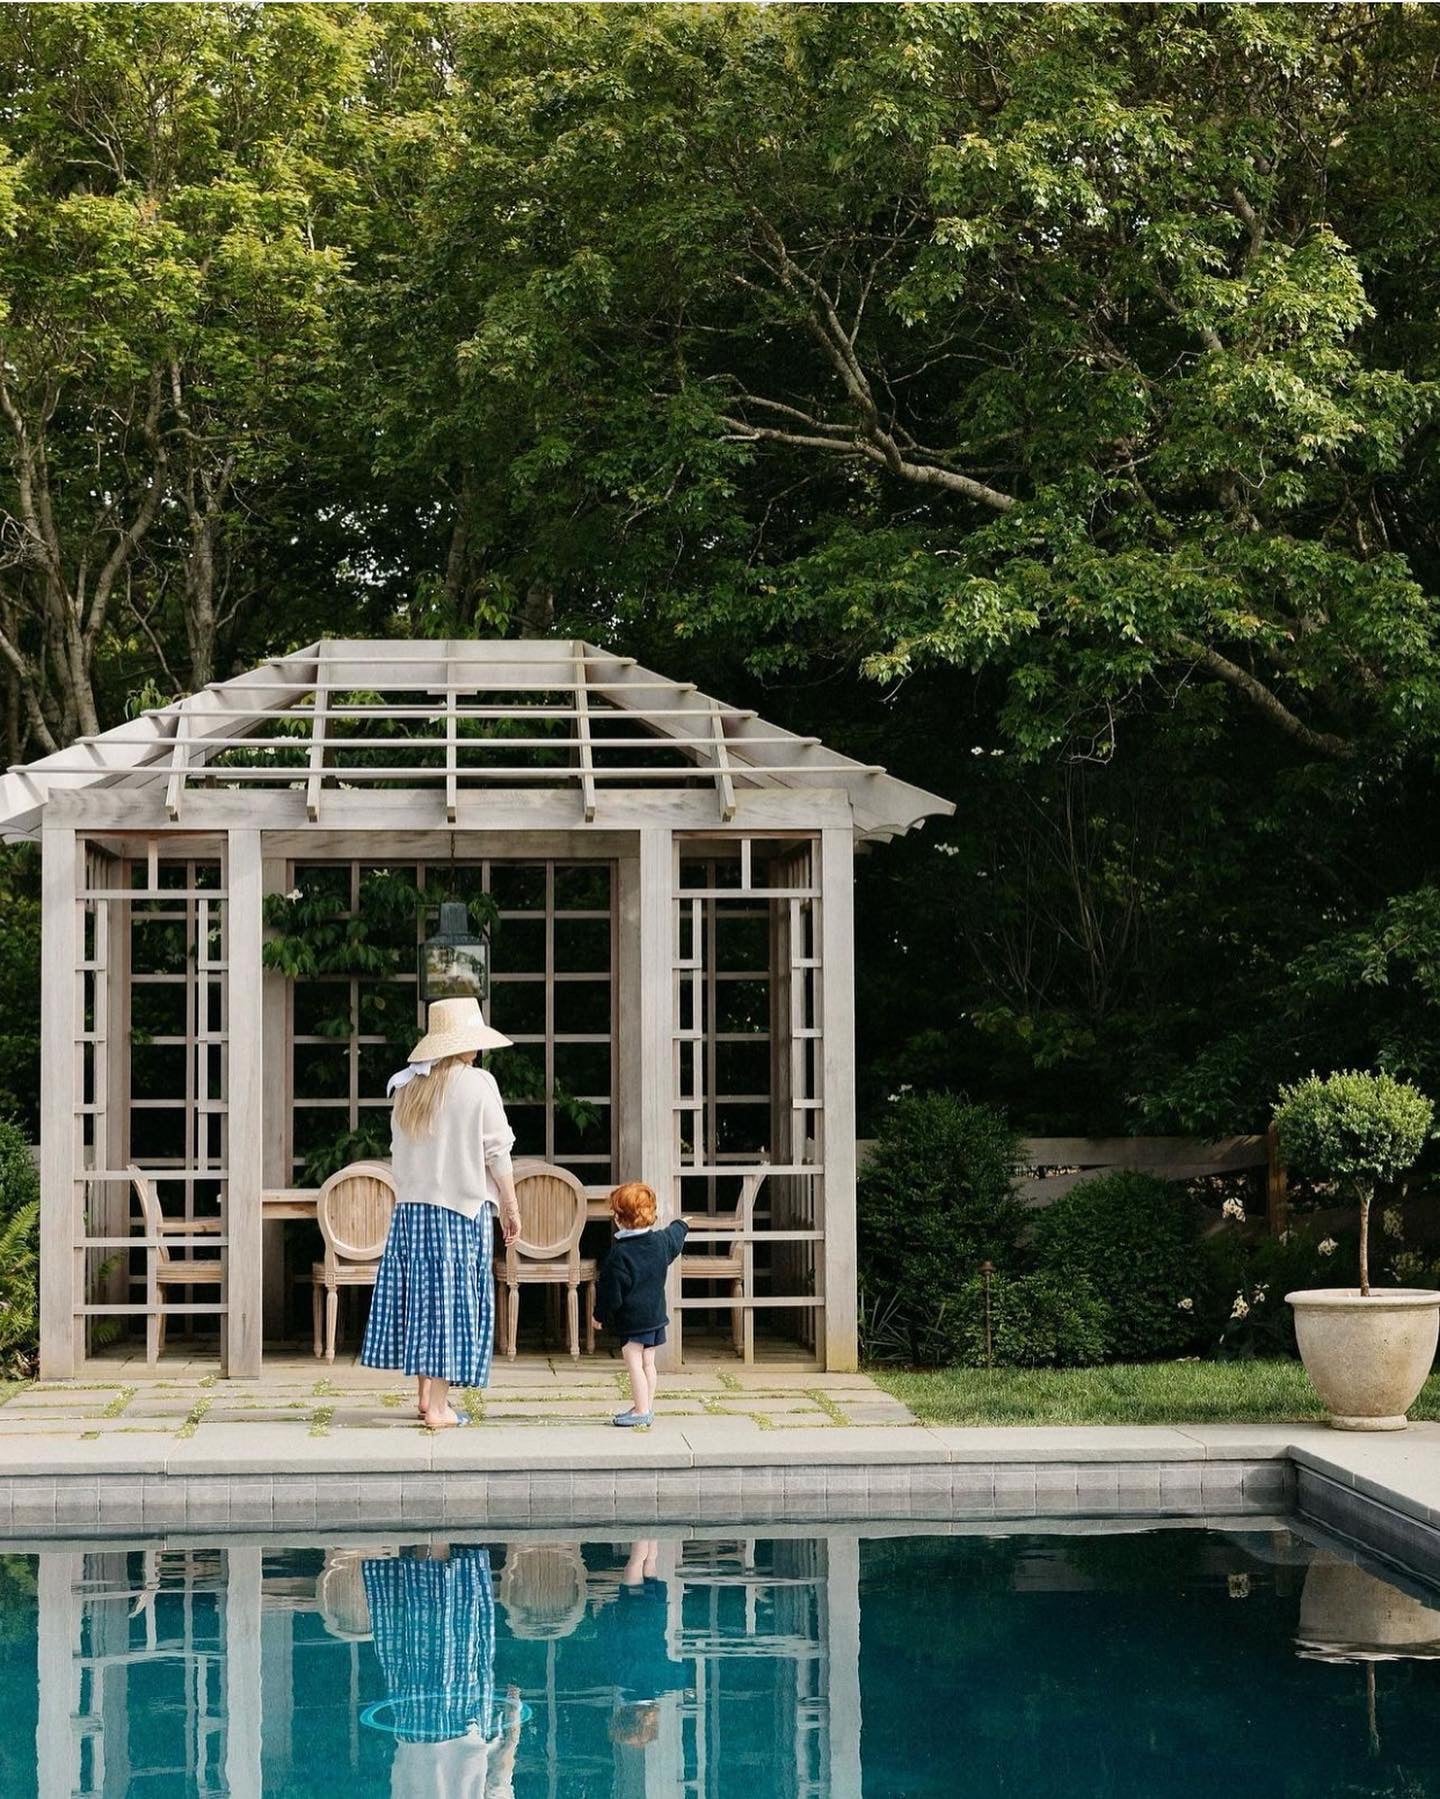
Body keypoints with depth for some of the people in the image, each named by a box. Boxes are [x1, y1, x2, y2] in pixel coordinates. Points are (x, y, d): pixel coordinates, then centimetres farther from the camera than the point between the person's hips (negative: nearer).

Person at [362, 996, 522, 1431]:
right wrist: (509, 1207, 1)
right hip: (461, 1206, -5)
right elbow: (497, 1152, -8)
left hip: (411, 1205, 5)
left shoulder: (407, 1087, 7)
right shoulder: (477, 1084, -8)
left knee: (423, 1292, 14)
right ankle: (438, 1407, -2)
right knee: (453, 1297, -2)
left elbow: (399, 1152, 13)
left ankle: (425, 1394, 20)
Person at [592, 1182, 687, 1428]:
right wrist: (682, 1225, 49)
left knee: (634, 1363, -3)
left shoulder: (619, 1253, -19)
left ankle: (641, 1412, -3)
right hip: (656, 1314, 8)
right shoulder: (661, 1241, 1)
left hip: (631, 1319, -7)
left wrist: (600, 1316, -1)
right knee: (648, 1362, 15)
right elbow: (676, 1237, 26)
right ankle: (647, 1407, 22)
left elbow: (611, 1292, -15)